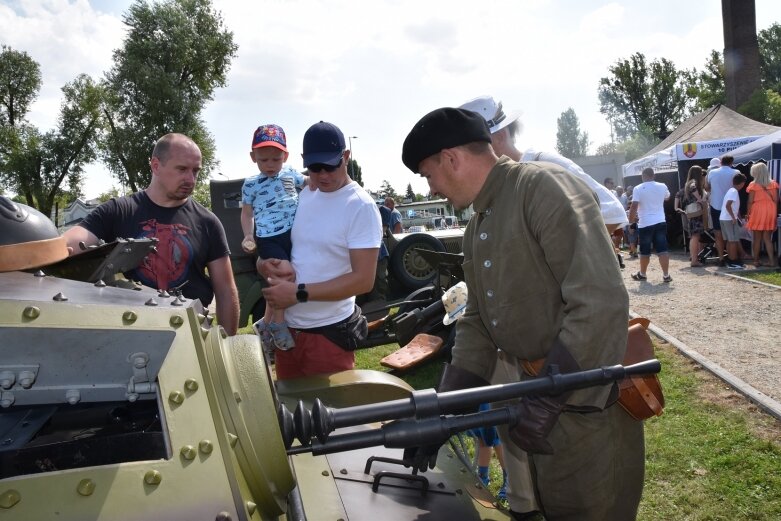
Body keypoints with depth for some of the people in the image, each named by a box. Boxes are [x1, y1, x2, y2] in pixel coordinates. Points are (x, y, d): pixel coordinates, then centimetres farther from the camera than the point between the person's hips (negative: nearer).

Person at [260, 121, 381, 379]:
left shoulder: (361, 206, -14)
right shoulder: (301, 197, 6)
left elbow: (363, 279, -19)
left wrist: (299, 293, -19)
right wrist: (274, 266, -10)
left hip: (329, 332, -6)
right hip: (286, 328, 7)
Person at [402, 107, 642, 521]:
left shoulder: (546, 188, -19)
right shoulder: (476, 229, 9)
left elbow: (602, 303, -27)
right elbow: (478, 323, 11)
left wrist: (546, 400, -25)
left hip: (585, 405, -8)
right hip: (531, 400, 9)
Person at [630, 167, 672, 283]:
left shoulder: (638, 189, -9)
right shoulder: (662, 186, 5)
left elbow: (634, 206, -13)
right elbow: (667, 197, 26)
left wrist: (631, 219, 1)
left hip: (645, 224, -3)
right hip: (660, 222, 3)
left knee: (645, 251, 8)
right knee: (662, 249, 2)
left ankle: (642, 274, 21)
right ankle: (666, 275, 0)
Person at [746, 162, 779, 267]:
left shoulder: (753, 185, -6)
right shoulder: (773, 184, 3)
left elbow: (750, 201, -8)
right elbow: (776, 200, 2)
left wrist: (748, 213, 1)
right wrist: (775, 214, 8)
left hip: (757, 212, -3)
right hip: (770, 212, 3)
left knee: (757, 238, 5)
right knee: (767, 238, 8)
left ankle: (756, 260, 9)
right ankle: (771, 260, 1)